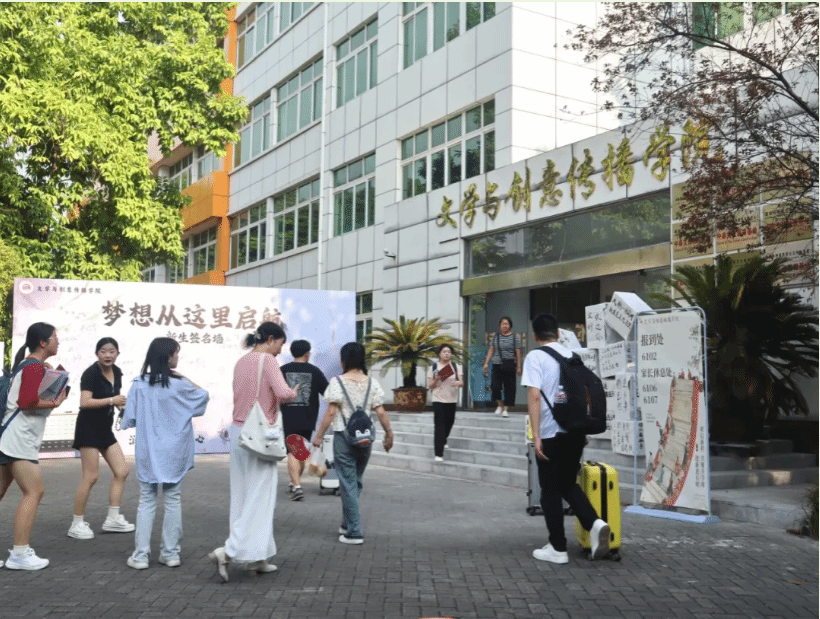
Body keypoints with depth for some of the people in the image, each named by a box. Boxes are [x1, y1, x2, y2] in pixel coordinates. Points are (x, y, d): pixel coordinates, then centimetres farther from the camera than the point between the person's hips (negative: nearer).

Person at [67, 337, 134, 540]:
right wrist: (112, 400, -29)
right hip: (89, 428, -8)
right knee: (91, 477, -8)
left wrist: (122, 403, 2)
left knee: (122, 471, 5)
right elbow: (84, 402, -27)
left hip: (105, 429, 8)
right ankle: (77, 524, 4)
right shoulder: (91, 373, -16)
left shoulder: (117, 372, 8)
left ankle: (113, 519, 13)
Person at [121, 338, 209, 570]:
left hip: (147, 453, 1)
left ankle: (141, 555, 9)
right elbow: (203, 395, 6)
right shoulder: (179, 386, -11)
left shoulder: (139, 385, -7)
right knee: (172, 500, 10)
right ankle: (170, 553, 15)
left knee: (146, 502, 9)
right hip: (174, 453, -1)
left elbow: (129, 420, -3)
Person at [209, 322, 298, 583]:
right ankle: (228, 551, -9)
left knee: (244, 496, 11)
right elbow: (283, 393, -23)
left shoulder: (241, 362, 12)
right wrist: (294, 392, -3)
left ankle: (256, 557, 19)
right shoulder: (267, 360, -11)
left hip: (238, 431, 8)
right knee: (259, 497, -1)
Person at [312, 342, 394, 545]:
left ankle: (354, 532, 2)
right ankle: (347, 524, 28)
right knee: (355, 481, 18)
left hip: (344, 437, -4)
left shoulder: (338, 382, -8)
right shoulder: (372, 383, 3)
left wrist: (318, 435, -6)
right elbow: (381, 412, 0)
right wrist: (389, 434, 10)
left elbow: (331, 412, -12)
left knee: (348, 484, 1)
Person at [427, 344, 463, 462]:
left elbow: (462, 382, 3)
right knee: (439, 425, -10)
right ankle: (438, 454, -12)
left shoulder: (455, 366, 7)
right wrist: (437, 379, -18)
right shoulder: (434, 367, -1)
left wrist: (458, 382, -20)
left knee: (449, 422, 12)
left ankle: (442, 441, 44)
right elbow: (430, 386, 1)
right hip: (438, 400, -3)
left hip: (452, 399, 4)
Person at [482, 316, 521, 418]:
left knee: (509, 387, -1)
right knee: (495, 386, -8)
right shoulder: (495, 337, 11)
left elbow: (518, 353, 2)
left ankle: (506, 409, 8)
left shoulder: (515, 338, 4)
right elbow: (491, 351, 13)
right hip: (497, 365, 2)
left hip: (509, 366, -2)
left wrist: (518, 367, -3)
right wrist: (486, 363, 5)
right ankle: (500, 405, 15)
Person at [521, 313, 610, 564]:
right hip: (576, 430, 6)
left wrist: (536, 436, -16)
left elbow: (534, 396, -16)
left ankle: (558, 548, 11)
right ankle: (595, 523, -3)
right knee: (568, 484, 19)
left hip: (551, 433, -6)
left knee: (550, 491, 6)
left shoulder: (535, 357, -7)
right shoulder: (571, 355, 11)